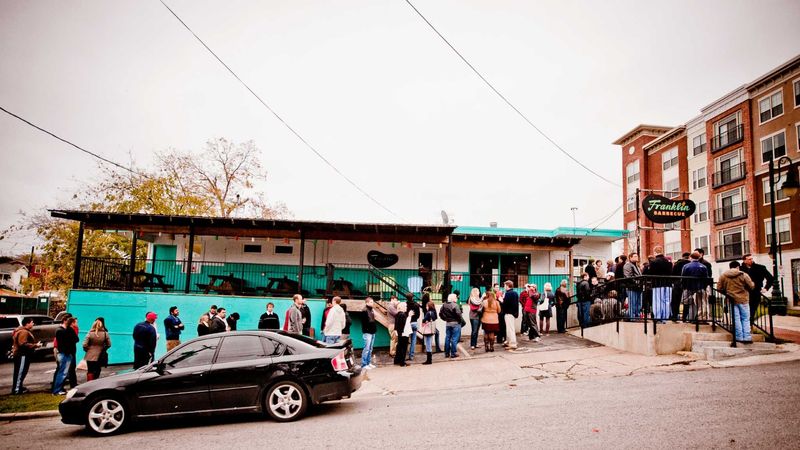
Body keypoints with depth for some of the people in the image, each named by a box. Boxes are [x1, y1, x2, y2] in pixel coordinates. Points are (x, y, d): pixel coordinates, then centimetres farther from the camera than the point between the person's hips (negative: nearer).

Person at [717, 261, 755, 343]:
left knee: (736, 319, 6)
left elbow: (719, 288, 2)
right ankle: (747, 337, 5)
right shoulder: (744, 275, -7)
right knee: (746, 319, 8)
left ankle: (739, 337, 8)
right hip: (743, 300, -1)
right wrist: (753, 283, 21)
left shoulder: (723, 276, 0)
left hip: (732, 300, 1)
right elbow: (751, 287, -2)